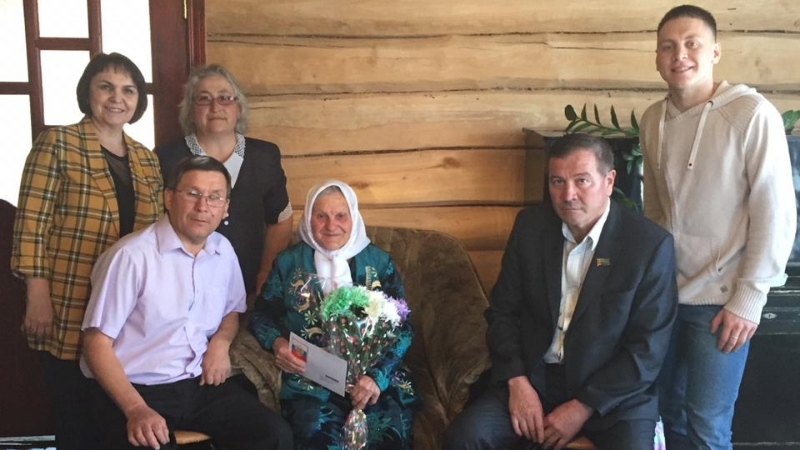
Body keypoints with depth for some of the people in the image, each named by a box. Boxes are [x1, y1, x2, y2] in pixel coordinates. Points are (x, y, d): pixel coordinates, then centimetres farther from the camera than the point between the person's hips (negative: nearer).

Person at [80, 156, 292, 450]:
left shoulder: (223, 251, 5)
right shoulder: (132, 255, -15)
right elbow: (98, 343, -13)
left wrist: (221, 341, 1)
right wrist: (136, 409, -24)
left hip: (201, 383, 5)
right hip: (137, 389, -5)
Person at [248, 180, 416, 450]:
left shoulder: (379, 262, 10)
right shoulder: (289, 262, 12)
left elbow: (402, 327, 5)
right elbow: (261, 314, 15)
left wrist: (378, 374, -11)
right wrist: (276, 342, -8)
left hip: (376, 376, 1)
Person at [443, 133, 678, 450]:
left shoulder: (650, 244, -11)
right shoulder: (530, 226, 0)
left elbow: (649, 347, -10)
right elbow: (502, 311, 5)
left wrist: (583, 407, -14)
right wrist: (517, 381, -9)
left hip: (614, 389, -2)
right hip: (533, 376, 2)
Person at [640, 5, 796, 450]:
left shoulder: (752, 115, -14)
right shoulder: (653, 119, 3)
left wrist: (748, 299, -14)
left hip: (720, 298, -5)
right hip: (665, 292, 5)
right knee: (670, 411, 16)